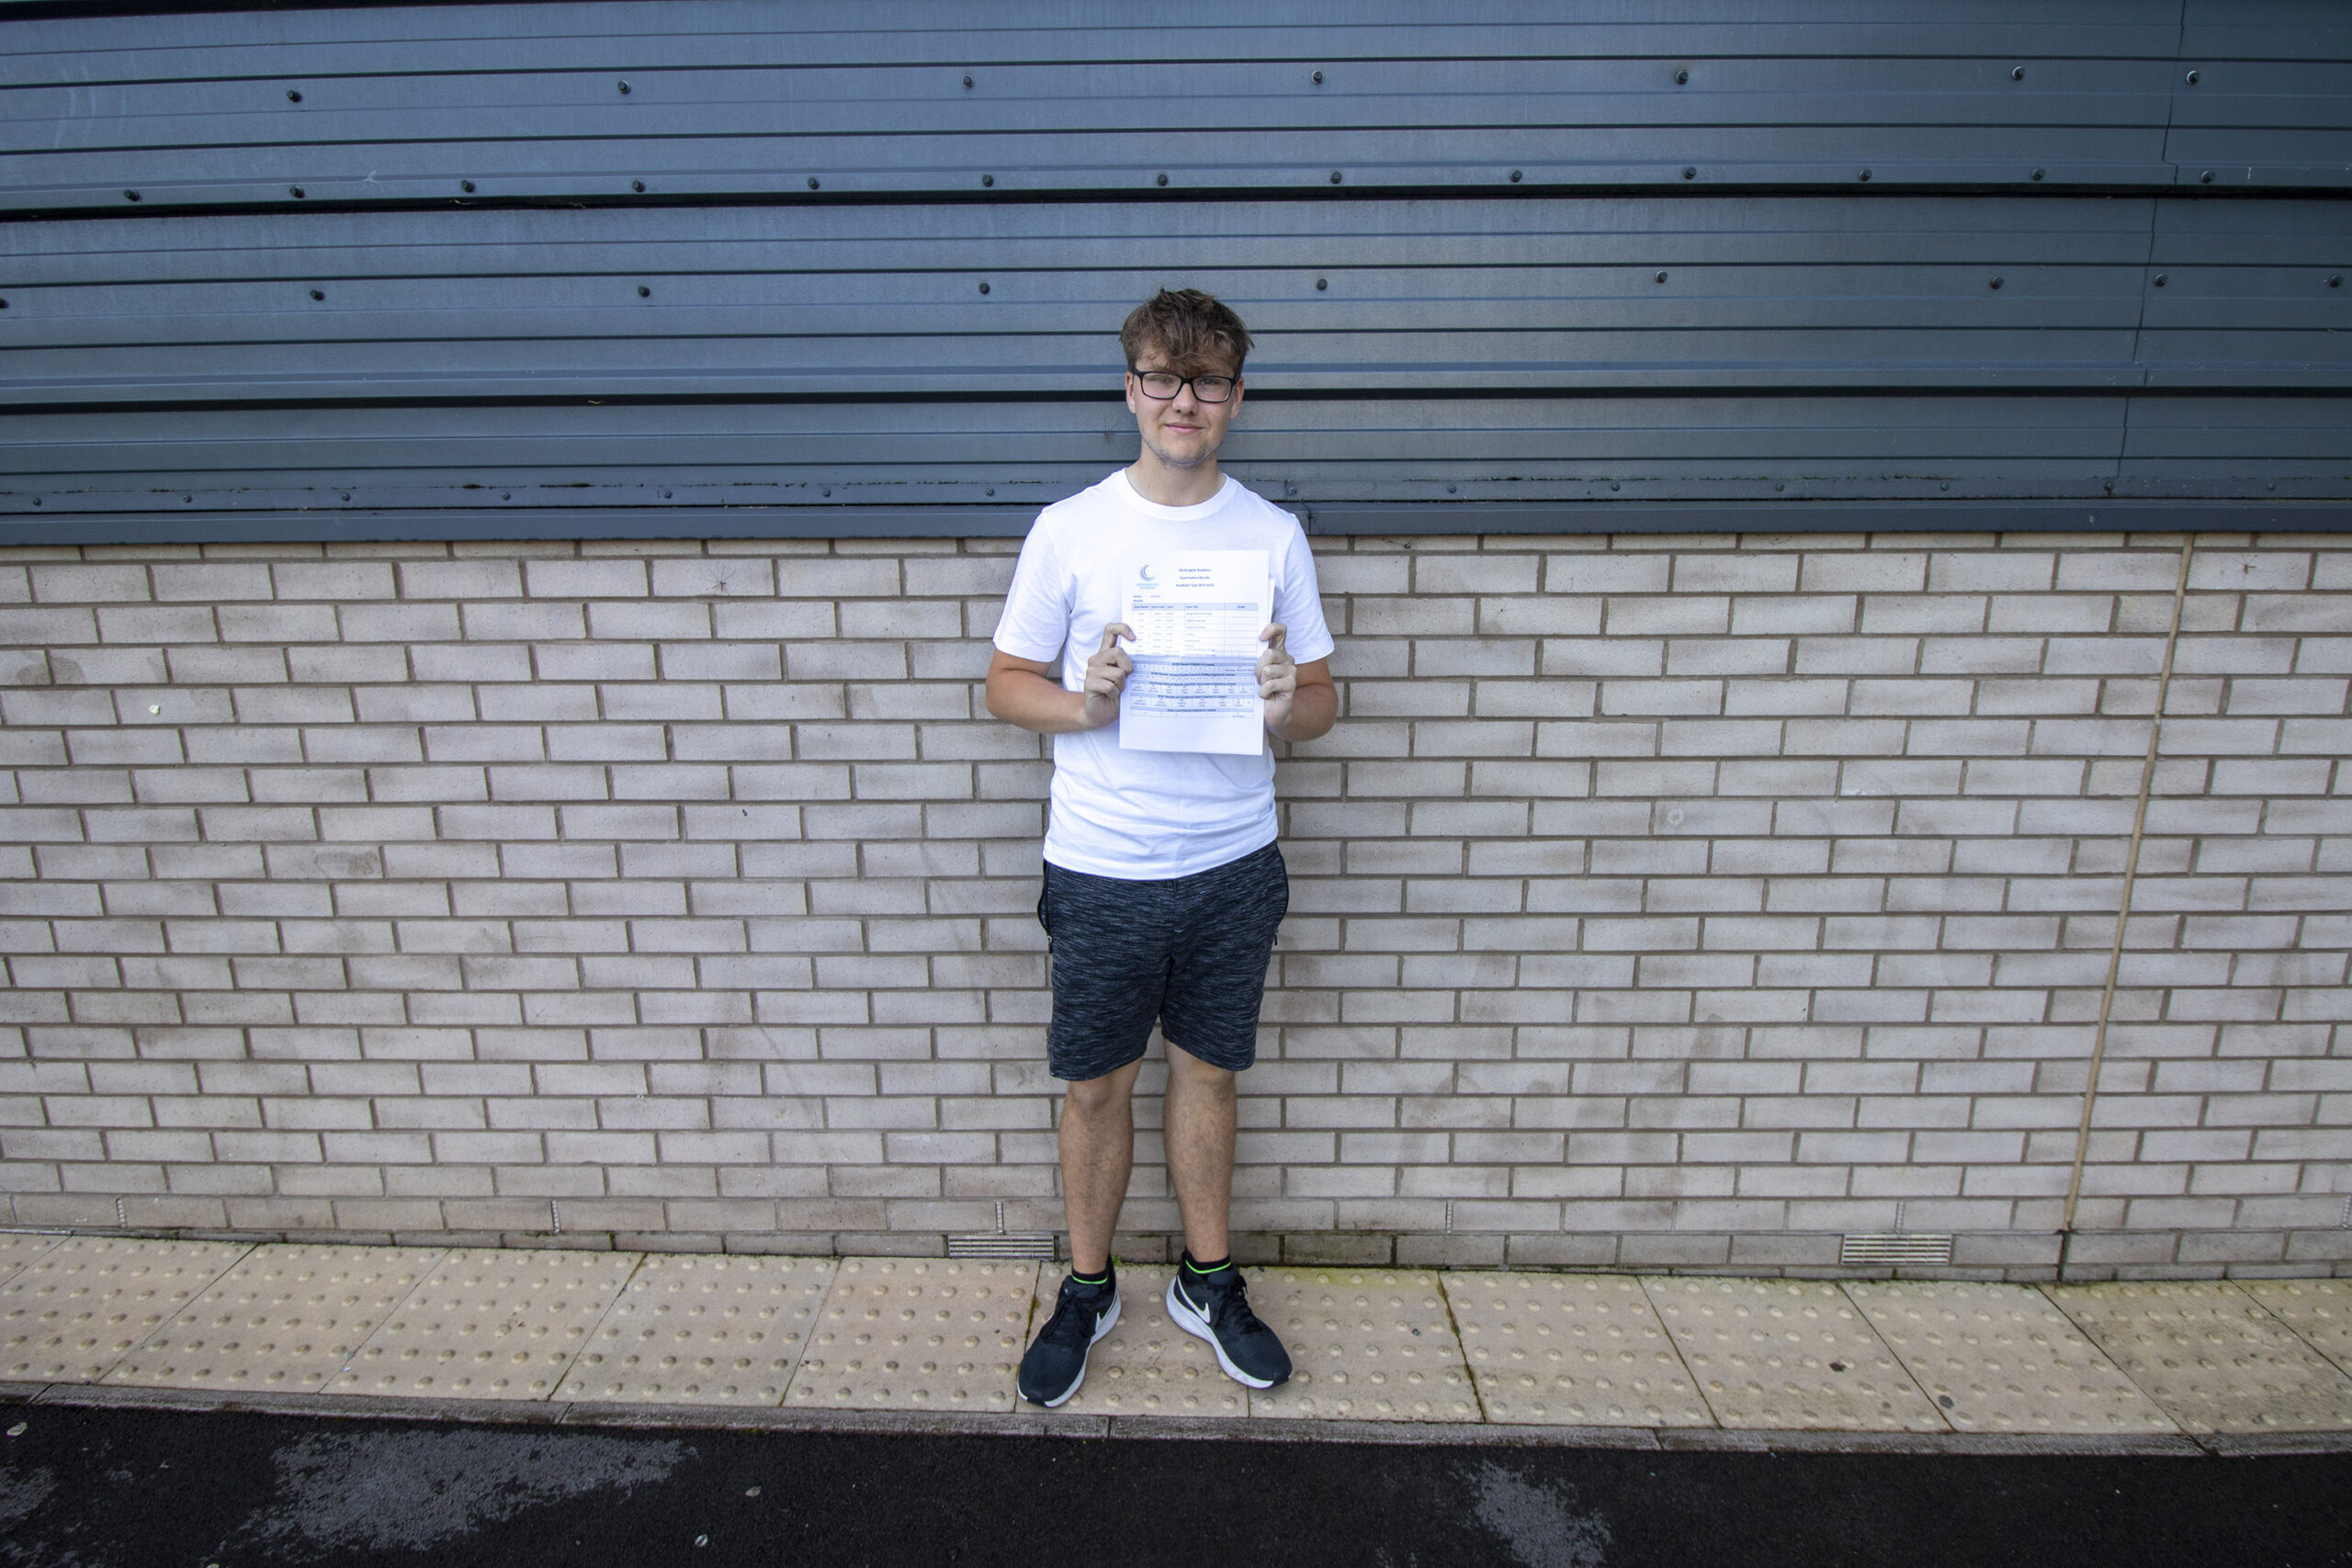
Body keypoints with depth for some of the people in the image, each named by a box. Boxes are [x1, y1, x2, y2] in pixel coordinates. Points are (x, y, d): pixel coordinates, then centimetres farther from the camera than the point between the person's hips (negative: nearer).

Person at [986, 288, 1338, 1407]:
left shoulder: (1274, 536, 1)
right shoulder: (1069, 530, -4)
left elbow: (1323, 702, 6)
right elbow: (1007, 683, 2)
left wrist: (1286, 706, -18)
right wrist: (1085, 705, -19)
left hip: (1232, 865, 2)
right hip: (1102, 869, -1)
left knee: (1208, 1071, 16)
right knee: (1097, 1086, 11)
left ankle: (1207, 1281, 37)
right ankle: (1087, 1290, 34)